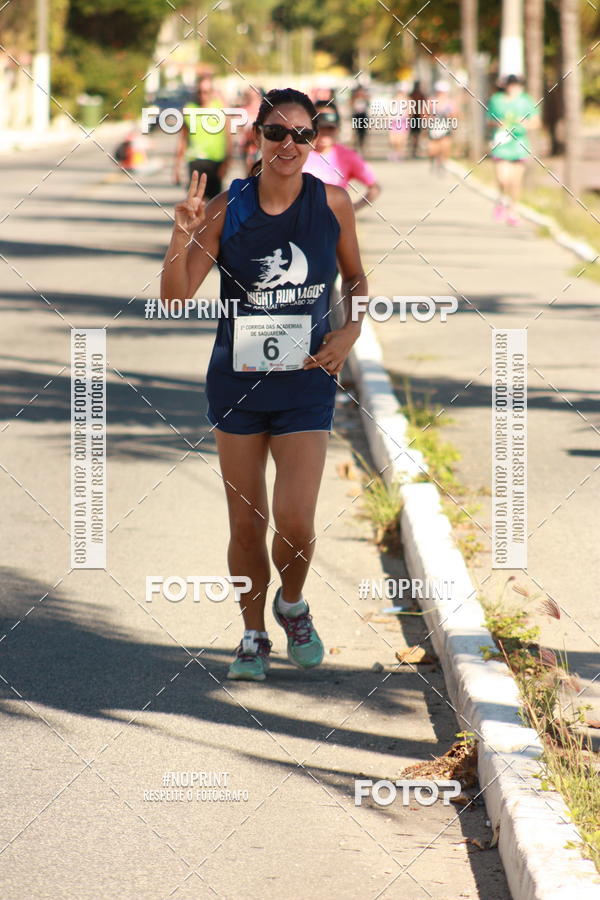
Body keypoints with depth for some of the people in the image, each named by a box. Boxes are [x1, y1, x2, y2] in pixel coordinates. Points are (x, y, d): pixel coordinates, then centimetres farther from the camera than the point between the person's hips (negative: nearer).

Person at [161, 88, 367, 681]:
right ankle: (253, 635, 28)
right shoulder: (227, 209, -7)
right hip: (238, 381, 1)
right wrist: (183, 236, -24)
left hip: (306, 383, -1)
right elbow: (175, 299, -9)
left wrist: (349, 333, -3)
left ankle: (291, 605, 23)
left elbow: (356, 279, 13)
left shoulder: (333, 203, -4)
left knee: (295, 524, -10)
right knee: (245, 524, 7)